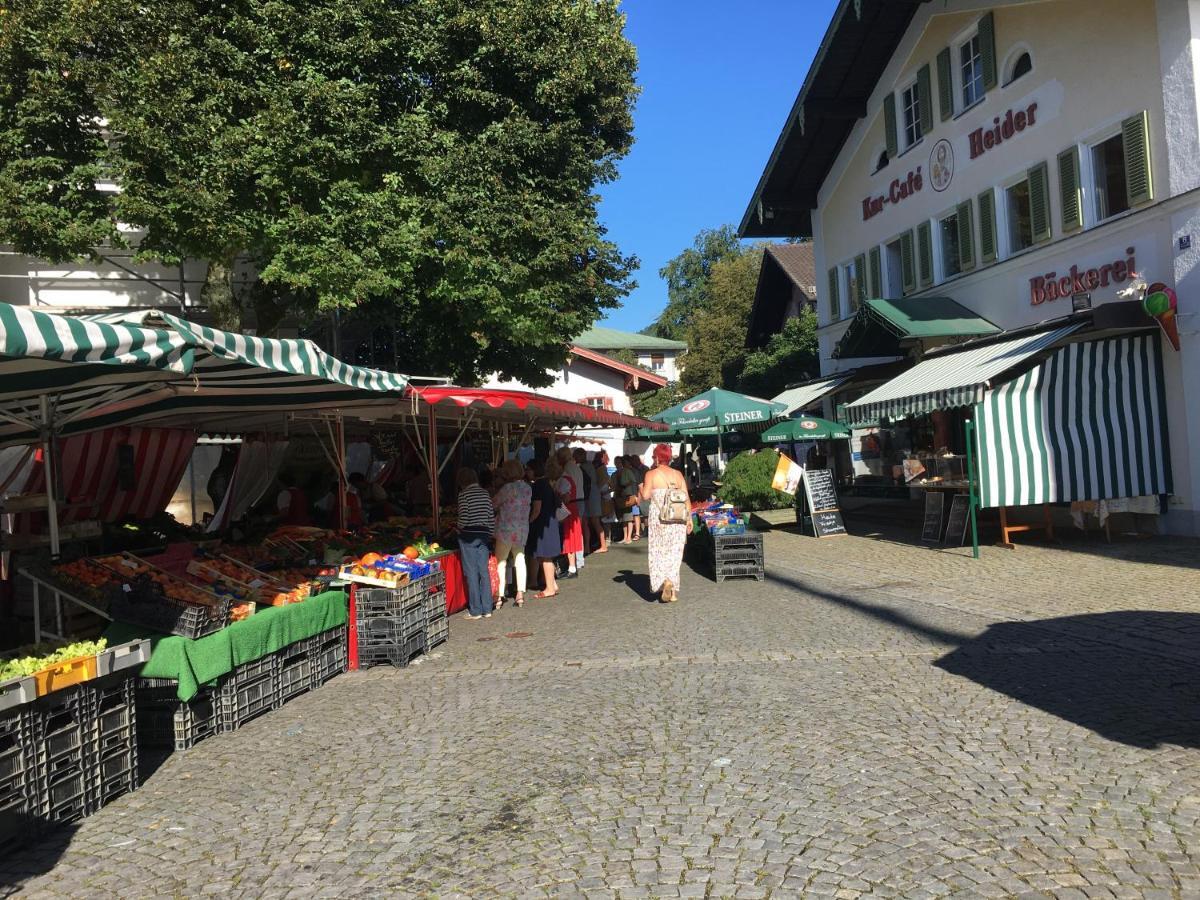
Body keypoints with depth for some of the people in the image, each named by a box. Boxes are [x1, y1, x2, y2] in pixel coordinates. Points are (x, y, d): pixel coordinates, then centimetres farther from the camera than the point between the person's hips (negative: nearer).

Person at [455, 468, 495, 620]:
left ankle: (475, 611, 2)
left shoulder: (464, 494, -9)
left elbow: (463, 518, -15)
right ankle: (487, 609, 11)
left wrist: (458, 530, 4)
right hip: (483, 535, 5)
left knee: (471, 573, -1)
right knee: (484, 571, 9)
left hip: (468, 536, -5)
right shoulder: (485, 493, 8)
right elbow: (492, 517, 7)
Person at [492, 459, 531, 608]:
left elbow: (493, 504, -6)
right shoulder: (528, 488, 4)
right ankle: (520, 593, 11)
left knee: (501, 562, 2)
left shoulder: (508, 488, -15)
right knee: (520, 559, 13)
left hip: (506, 528, -6)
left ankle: (500, 596, 0)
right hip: (523, 529, 6)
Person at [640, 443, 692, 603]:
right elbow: (686, 498, 3)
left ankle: (664, 582, -13)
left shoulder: (651, 474, -4)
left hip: (659, 517, -3)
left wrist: (640, 488, 8)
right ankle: (673, 590, 6)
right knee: (674, 553, 8)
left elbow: (645, 496, -13)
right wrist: (689, 518, 9)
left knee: (659, 552, 7)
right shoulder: (678, 475, 6)